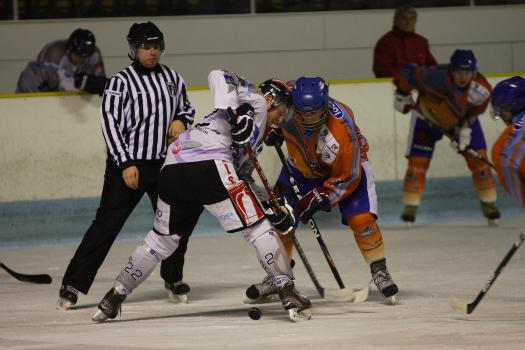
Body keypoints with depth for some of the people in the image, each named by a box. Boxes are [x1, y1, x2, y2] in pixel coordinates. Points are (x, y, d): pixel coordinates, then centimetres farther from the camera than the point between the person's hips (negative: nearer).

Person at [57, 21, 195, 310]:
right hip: (128, 164, -5)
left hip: (165, 162, 5)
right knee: (107, 224, -8)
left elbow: (186, 108, 21)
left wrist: (182, 120, -2)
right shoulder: (121, 82, -10)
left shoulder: (172, 78, 7)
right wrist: (126, 164, -17)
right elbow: (110, 123, -12)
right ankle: (73, 284, -7)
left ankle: (172, 276, 29)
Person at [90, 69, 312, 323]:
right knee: (257, 228, -2)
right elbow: (219, 77, -4)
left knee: (162, 239, 24)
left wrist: (274, 211, 28)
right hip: (207, 165, -9)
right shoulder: (256, 101, 13)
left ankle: (113, 297, 29)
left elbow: (240, 178, 34)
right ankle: (288, 294, -8)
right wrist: (236, 112, -18)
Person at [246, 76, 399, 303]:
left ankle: (379, 272, 0)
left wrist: (318, 198, -30)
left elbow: (348, 177, -30)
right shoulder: (285, 99, -30)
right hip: (302, 165, 4)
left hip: (348, 163, -4)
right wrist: (273, 128, -13)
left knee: (361, 220, -19)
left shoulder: (341, 128, -40)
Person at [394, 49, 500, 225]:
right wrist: (402, 95, -15)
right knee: (417, 162, -8)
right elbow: (408, 72, -28)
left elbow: (473, 112, -11)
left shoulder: (482, 90, -29)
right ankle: (410, 208, 3)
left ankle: (489, 204, 8)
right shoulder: (436, 78, -41)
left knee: (478, 159, -6)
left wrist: (465, 130, -20)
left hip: (462, 119, 2)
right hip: (427, 118, -2)